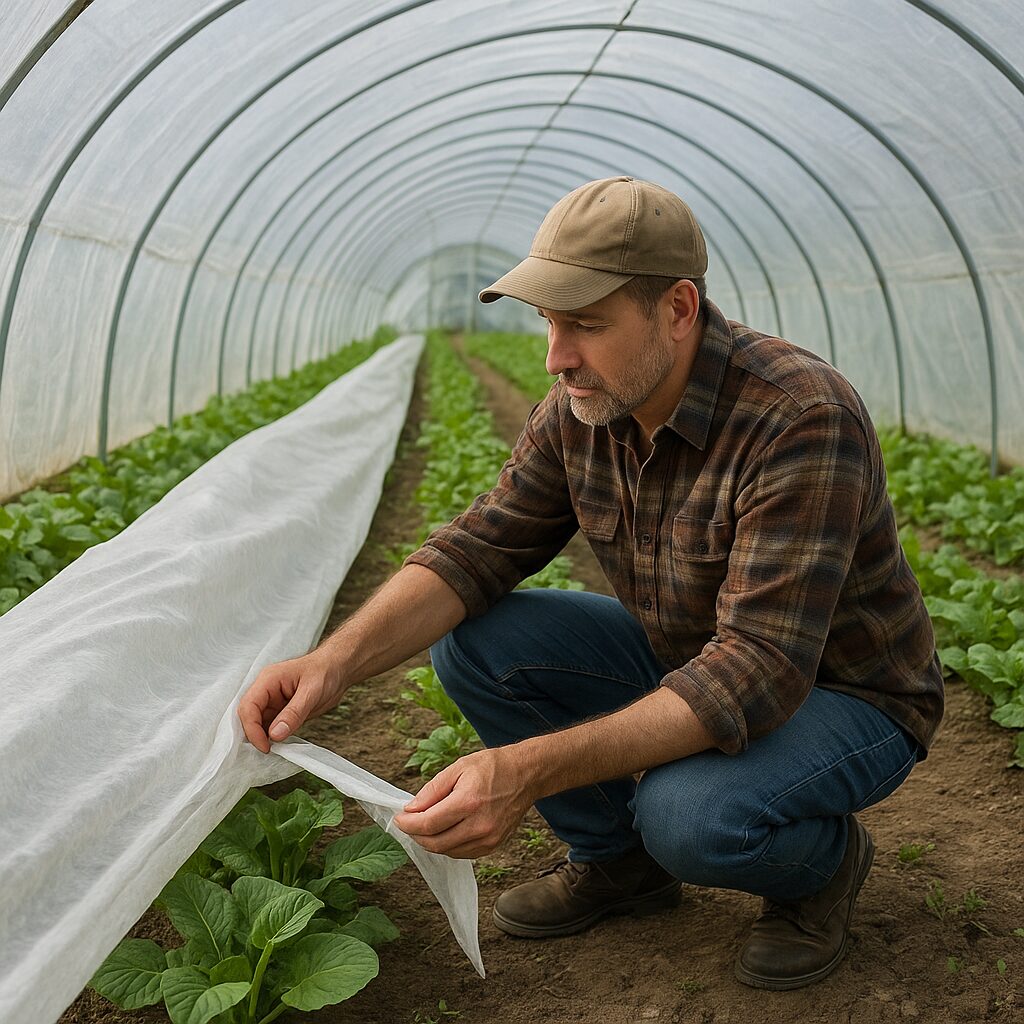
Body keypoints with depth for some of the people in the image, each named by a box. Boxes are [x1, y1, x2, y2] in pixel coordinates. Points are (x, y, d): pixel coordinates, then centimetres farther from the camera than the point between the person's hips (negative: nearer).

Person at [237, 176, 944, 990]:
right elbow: (479, 549, -9)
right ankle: (617, 859, 9)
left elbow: (760, 672, -38)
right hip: (685, 662, 6)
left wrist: (529, 770, -48)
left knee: (688, 813, -36)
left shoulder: (801, 421, -32)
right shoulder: (582, 408, -10)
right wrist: (334, 664, -27)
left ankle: (824, 860, 1)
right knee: (473, 639, -10)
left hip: (845, 694, -6)